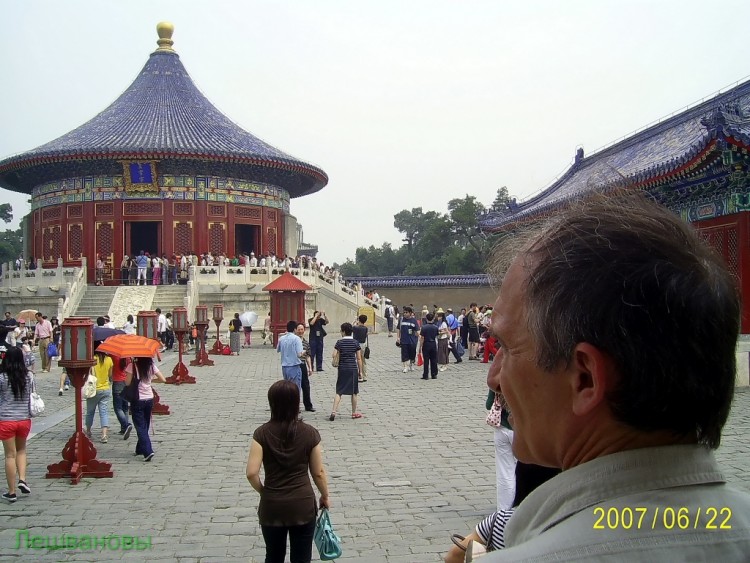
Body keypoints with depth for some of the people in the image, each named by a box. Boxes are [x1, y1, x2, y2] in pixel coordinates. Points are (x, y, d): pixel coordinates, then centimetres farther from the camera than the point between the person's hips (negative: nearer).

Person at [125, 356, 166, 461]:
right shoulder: (151, 366, 0)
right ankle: (140, 449, 31)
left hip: (137, 400, -4)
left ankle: (148, 451, -15)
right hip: (149, 399, 4)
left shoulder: (132, 366, -11)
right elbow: (163, 380, 0)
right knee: (145, 426, 19)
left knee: (140, 427, -2)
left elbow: (127, 383, -13)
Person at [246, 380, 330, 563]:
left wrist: (263, 491, 4)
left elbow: (251, 473, -15)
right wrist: (325, 496, 15)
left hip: (271, 505, 1)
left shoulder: (262, 433, -10)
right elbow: (318, 473, -2)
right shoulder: (310, 433, -9)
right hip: (303, 504, -1)